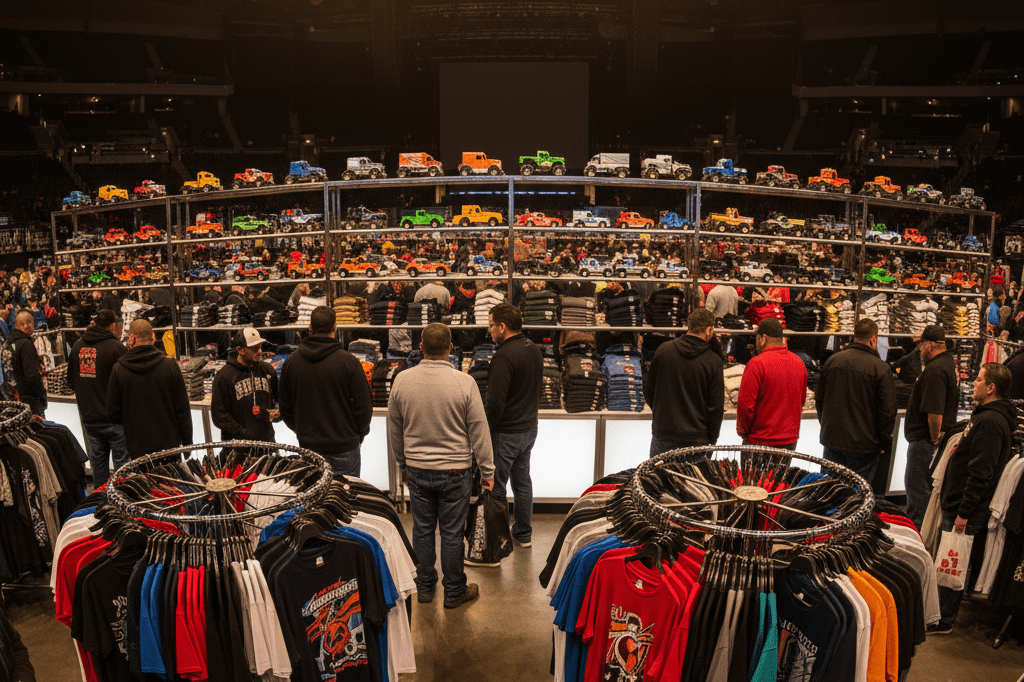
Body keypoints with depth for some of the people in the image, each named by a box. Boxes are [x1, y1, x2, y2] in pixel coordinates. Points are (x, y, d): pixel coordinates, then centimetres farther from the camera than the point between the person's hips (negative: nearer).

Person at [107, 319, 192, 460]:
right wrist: (187, 443, 5)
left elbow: (113, 413, 1)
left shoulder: (118, 370, -6)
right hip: (169, 445, 1)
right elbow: (182, 410, -4)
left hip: (138, 449, 0)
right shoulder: (170, 366, -6)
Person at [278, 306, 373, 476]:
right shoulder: (348, 361, -14)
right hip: (344, 447, -3)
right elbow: (363, 406, -9)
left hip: (308, 445, 3)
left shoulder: (291, 361, -2)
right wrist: (359, 433, 9)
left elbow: (285, 407, 7)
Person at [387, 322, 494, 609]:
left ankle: (424, 588, 32)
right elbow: (479, 432, -8)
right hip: (455, 471, -3)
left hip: (416, 469, 3)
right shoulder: (465, 383, -15)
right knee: (452, 532, 9)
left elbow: (394, 430, 7)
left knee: (422, 529, 16)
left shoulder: (402, 380, -5)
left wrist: (402, 464, 20)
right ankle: (454, 592, 25)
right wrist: (487, 472, 2)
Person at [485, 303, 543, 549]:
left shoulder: (504, 356, -23)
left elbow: (495, 402, -25)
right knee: (522, 480, 20)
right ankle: (524, 533, 32)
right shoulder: (534, 349, 6)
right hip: (529, 427, 9)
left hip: (506, 433, -9)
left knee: (495, 487, 3)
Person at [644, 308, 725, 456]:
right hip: (697, 438, -2)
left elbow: (649, 391, 6)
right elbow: (717, 406, -4)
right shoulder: (713, 361, -9)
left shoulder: (663, 350, -3)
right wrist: (711, 439, 7)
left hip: (663, 434, 2)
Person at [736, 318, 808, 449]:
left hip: (760, 440, -6)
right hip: (790, 440, 7)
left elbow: (745, 405, -18)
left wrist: (742, 430, -2)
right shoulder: (799, 363, 6)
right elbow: (802, 401, 17)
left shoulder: (757, 364, -17)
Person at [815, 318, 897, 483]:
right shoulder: (881, 368, -12)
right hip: (864, 445, -4)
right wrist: (884, 443, 2)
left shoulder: (832, 361, 1)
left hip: (832, 440, 4)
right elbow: (888, 410, -10)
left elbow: (819, 400, 10)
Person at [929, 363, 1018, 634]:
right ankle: (944, 613, 28)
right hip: (956, 505, 10)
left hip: (966, 512, -10)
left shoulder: (990, 421, -20)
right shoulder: (985, 416, 14)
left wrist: (964, 512, -21)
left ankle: (942, 621, 10)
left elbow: (980, 474, -24)